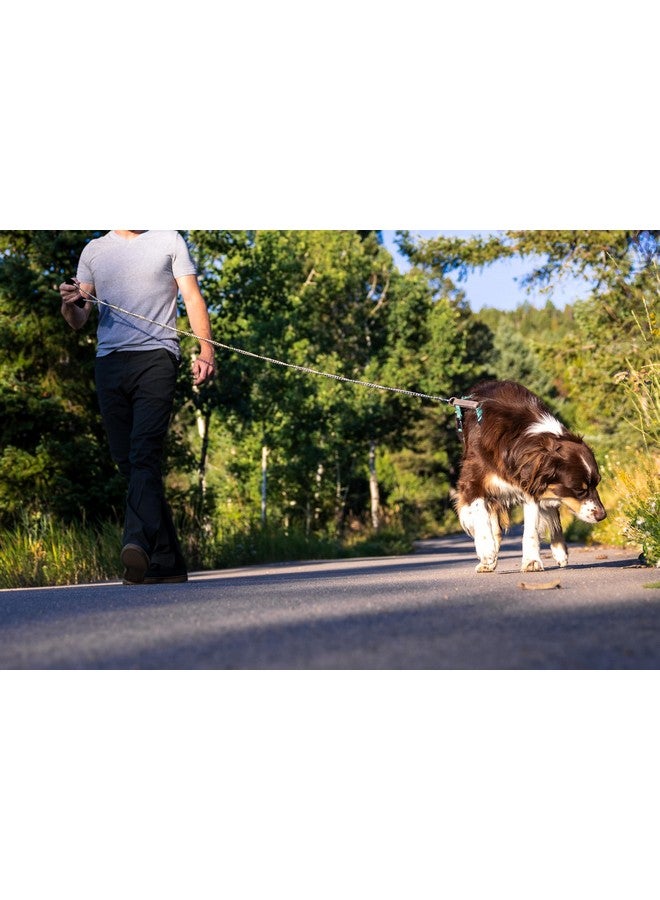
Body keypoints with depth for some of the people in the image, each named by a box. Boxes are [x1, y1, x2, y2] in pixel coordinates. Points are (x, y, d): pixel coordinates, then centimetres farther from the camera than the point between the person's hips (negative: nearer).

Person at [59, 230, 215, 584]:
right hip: (109, 363, 4)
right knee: (128, 463, 1)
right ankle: (167, 561, 4)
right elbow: (78, 321, 19)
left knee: (145, 454, -20)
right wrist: (69, 303, -6)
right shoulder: (94, 250, 21)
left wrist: (206, 351, -11)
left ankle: (138, 544, -35)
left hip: (155, 357, -4)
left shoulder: (169, 241, 13)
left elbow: (193, 298, 5)